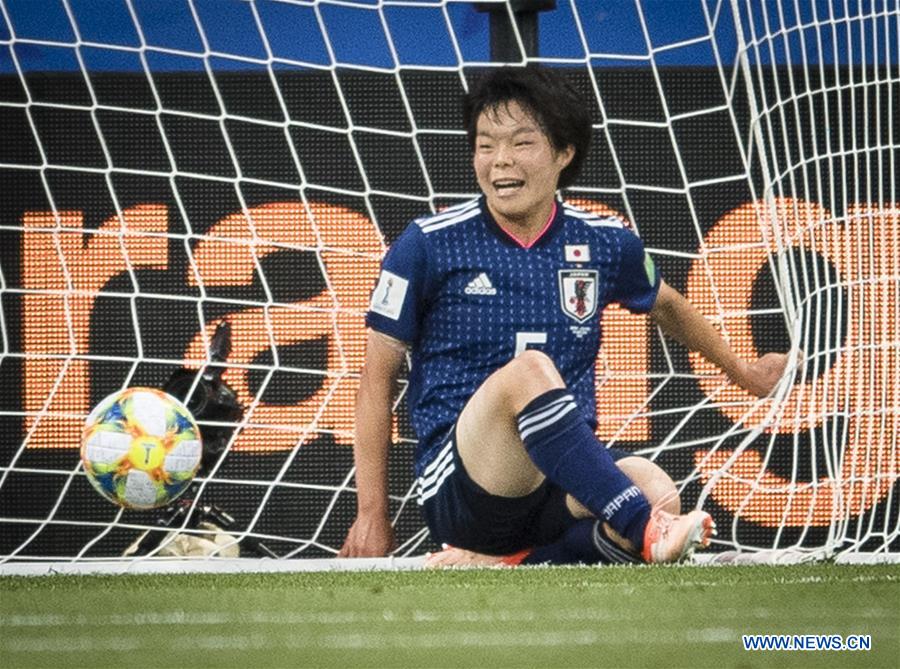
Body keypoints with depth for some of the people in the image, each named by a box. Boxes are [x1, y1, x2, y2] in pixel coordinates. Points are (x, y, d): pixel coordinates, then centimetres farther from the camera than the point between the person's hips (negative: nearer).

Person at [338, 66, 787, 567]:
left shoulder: (605, 243, 10)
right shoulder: (429, 245, 0)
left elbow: (665, 304, 32)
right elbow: (378, 377, 5)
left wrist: (741, 371, 45)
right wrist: (372, 515, 2)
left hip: (568, 482, 4)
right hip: (457, 487, -4)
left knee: (658, 493, -31)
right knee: (529, 369, -35)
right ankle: (645, 531, -43)